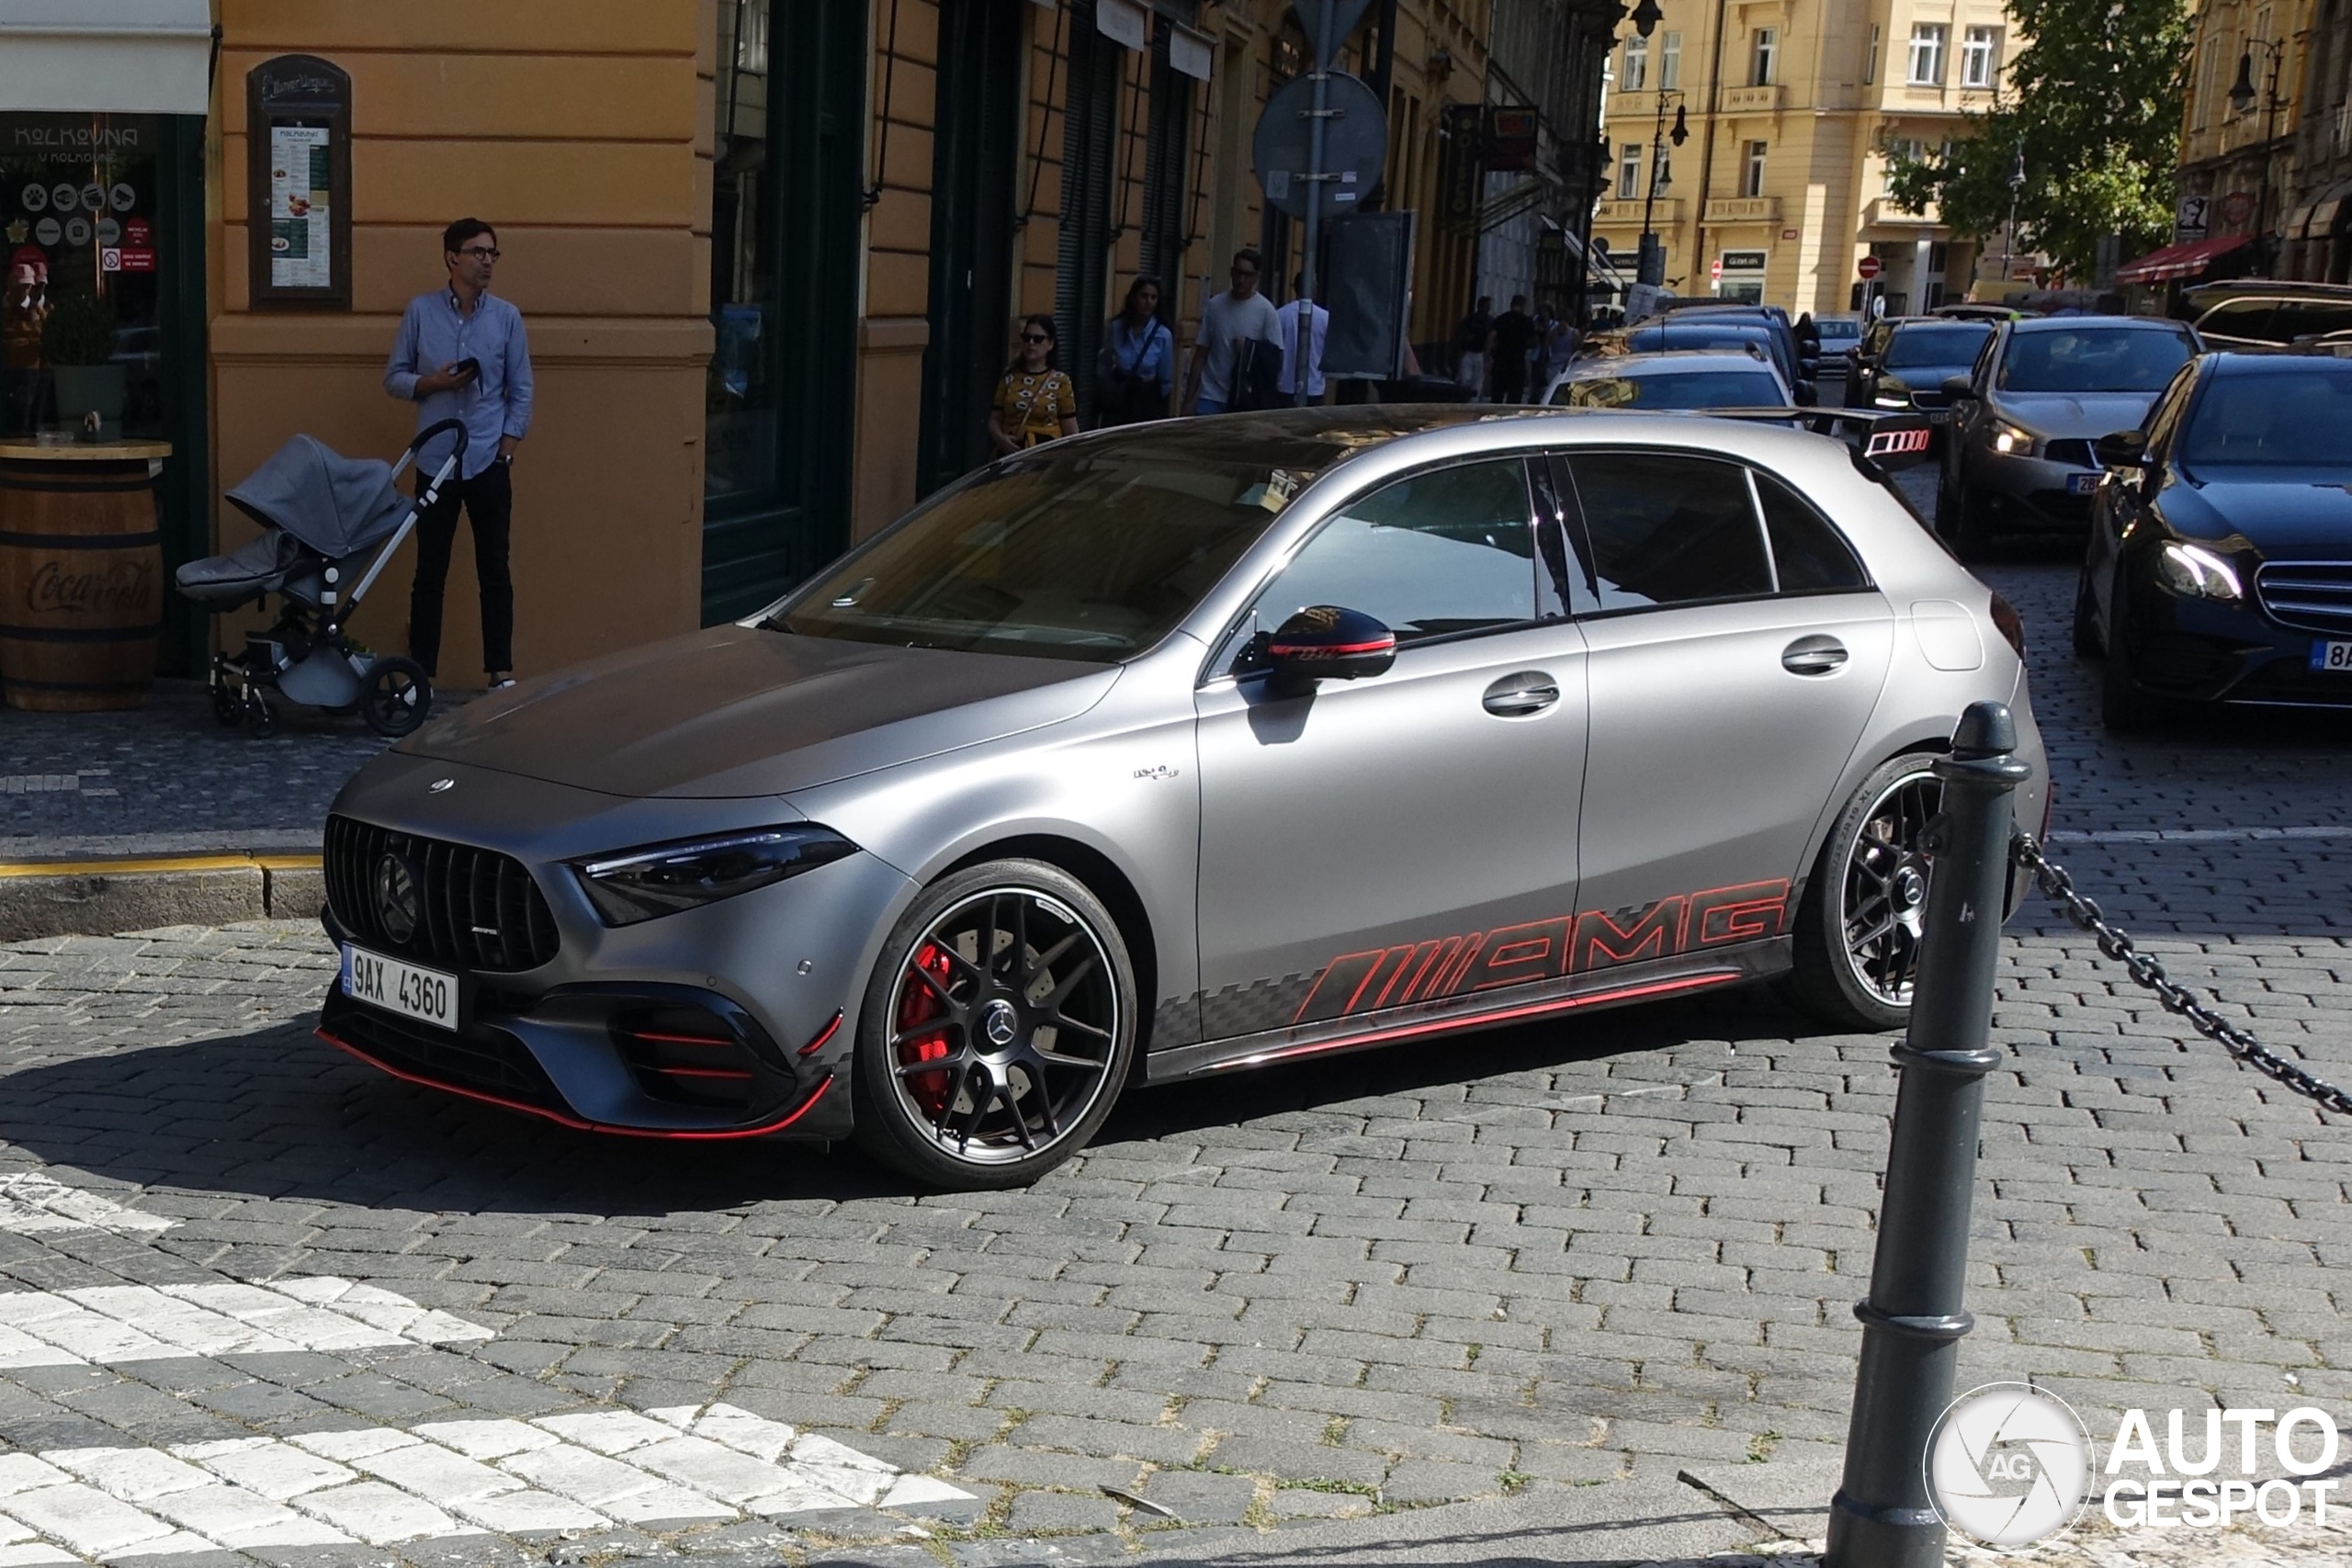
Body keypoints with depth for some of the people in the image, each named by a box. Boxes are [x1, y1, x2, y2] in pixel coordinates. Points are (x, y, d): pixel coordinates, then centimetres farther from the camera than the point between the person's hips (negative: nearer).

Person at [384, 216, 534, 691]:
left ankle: (501, 670, 11)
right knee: (430, 572, 4)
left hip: (489, 463, 0)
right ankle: (421, 673, 11)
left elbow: (521, 391, 4)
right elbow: (394, 378, 4)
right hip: (435, 462, 0)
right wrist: (434, 382, -15)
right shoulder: (420, 311, 0)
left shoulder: (507, 317, 1)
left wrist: (506, 452, -2)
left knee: (494, 569, 4)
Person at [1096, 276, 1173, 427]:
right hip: (1117, 399, 1)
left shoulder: (1163, 335, -10)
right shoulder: (1116, 328, -4)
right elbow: (1103, 365, 13)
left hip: (1147, 403, -1)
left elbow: (1166, 381, 1)